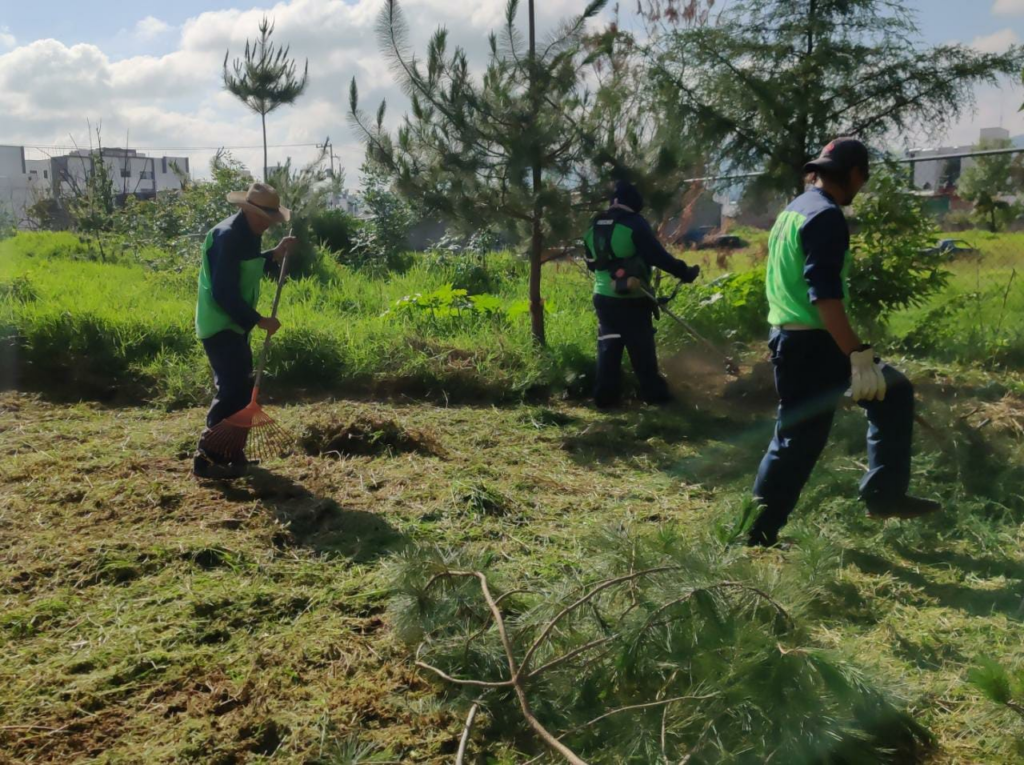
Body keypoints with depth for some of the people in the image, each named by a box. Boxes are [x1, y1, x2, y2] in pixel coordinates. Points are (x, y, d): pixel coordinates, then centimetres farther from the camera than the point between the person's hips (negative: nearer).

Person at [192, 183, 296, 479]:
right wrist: (258, 320, -22)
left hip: (234, 324, 10)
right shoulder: (227, 236, -21)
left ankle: (231, 454, 23)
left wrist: (274, 255, 5)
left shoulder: (248, 235, 9)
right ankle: (206, 458, -5)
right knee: (232, 390, -12)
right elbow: (224, 292, -25)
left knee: (242, 388, 13)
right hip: (219, 325, -10)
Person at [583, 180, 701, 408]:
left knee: (608, 347, 11)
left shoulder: (594, 227, 9)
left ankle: (604, 396, 11)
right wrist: (685, 272, -4)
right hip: (631, 300, -5)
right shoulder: (634, 224, -12)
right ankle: (654, 393, 14)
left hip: (603, 297, 6)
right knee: (642, 348, 5)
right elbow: (659, 257, -13)